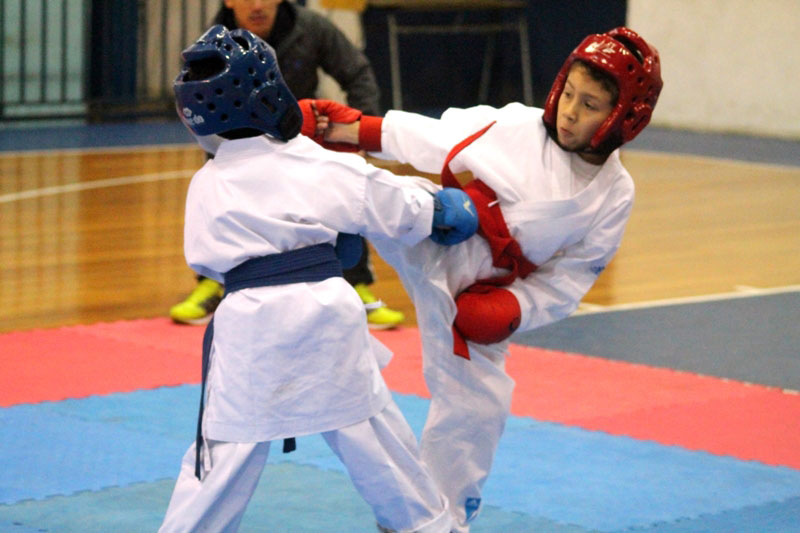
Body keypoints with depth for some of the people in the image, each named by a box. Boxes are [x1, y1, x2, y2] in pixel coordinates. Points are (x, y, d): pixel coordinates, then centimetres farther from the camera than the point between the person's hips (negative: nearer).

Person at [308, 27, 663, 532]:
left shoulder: (613, 196, 0)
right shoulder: (514, 126, -5)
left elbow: (564, 283, 2)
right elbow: (428, 140, 0)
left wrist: (512, 310, -13)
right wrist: (354, 130, -11)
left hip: (473, 296, 2)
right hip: (423, 231, -2)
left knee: (473, 409, 8)